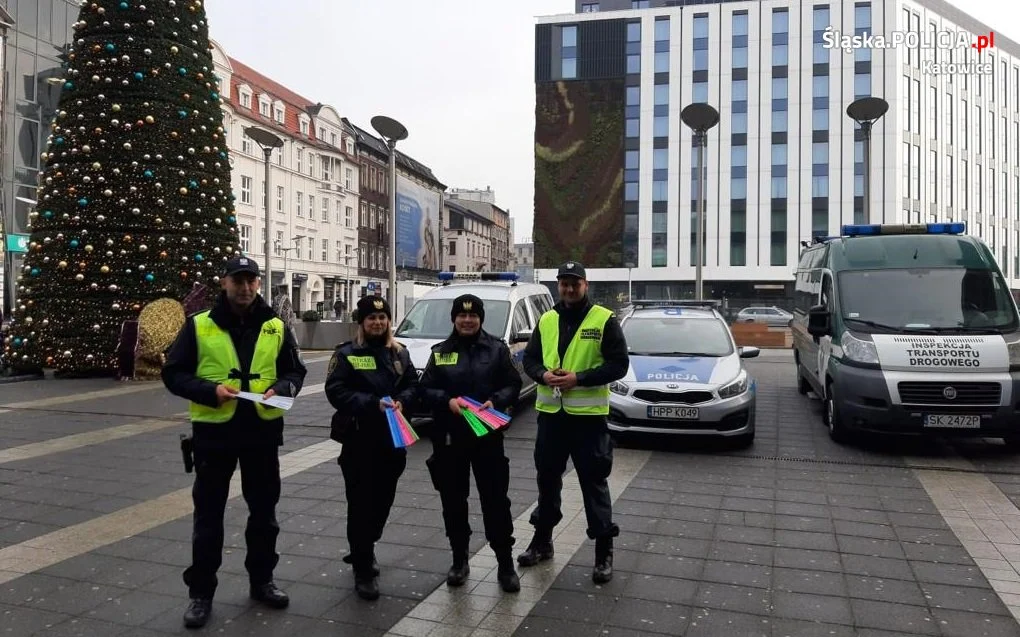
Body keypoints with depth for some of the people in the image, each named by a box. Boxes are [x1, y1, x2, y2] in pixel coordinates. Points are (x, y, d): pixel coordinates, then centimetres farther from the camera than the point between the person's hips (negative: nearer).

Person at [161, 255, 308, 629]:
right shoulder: (199, 325, -3)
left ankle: (261, 581, 31)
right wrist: (210, 391, -18)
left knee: (264, 510, 13)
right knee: (208, 514, 7)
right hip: (213, 431, -2)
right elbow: (173, 374, -2)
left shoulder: (276, 327, 4)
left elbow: (296, 371, 10)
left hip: (263, 431, 2)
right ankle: (201, 592, 21)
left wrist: (280, 389, -12)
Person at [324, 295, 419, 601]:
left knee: (383, 500, 14)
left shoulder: (400, 353, 12)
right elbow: (335, 391, -13)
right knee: (361, 504, -2)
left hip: (393, 440, 5)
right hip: (359, 441, -5)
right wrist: (373, 404, -23)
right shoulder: (346, 354, -4)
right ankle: (364, 570, 7)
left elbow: (413, 385, 10)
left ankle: (363, 550, 37)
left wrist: (402, 401, -12)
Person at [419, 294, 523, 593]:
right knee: (453, 501, 10)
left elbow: (513, 385, 2)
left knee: (495, 500, 1)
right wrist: (447, 401, -16)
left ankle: (505, 563, 13)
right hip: (450, 437, 2)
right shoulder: (440, 352, 6)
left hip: (488, 436, -2)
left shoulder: (497, 349, 3)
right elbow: (426, 389, 4)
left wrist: (495, 401, -17)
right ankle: (459, 560, 26)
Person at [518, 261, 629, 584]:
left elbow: (619, 364, -10)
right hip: (550, 412, 5)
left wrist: (578, 378, -20)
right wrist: (543, 375, -11)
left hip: (588, 414, -4)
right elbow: (529, 359, 12)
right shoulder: (546, 320, 9)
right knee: (547, 478, 16)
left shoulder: (604, 320, -5)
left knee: (594, 482, 2)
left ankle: (604, 551, 14)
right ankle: (542, 539, 32)